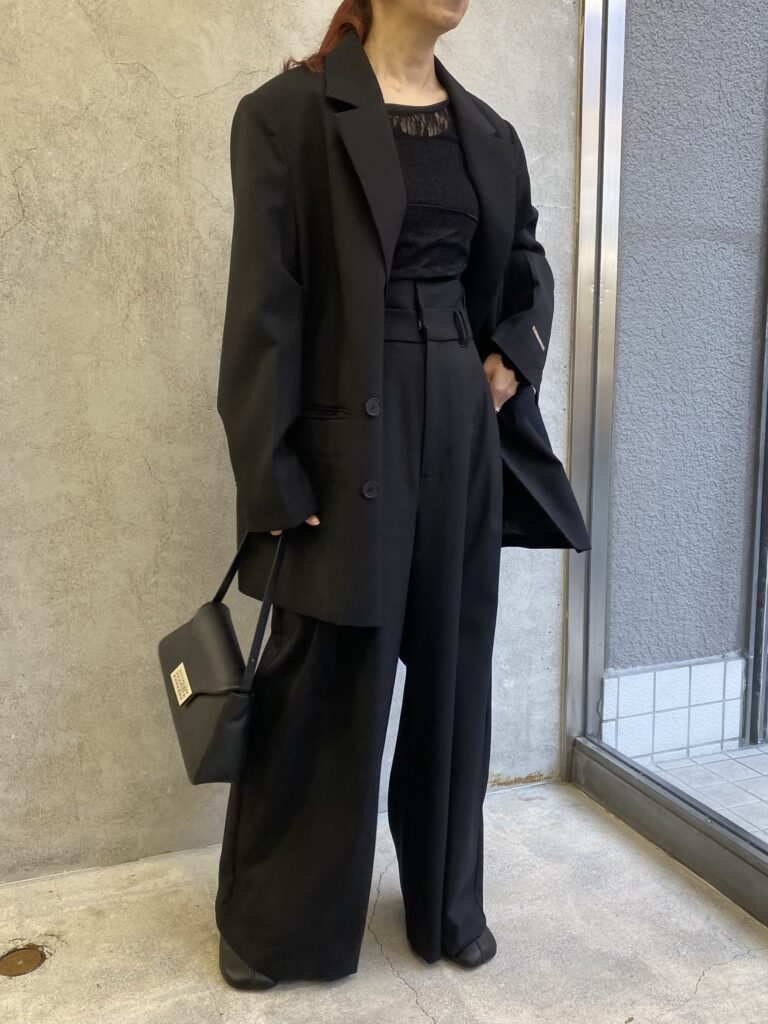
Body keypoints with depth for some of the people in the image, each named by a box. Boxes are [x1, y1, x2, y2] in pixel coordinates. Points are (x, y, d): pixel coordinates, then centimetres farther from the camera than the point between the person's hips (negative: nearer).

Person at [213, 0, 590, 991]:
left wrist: (514, 358, 6)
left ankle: (448, 902, 35)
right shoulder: (289, 112, -5)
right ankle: (266, 922, 29)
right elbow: (264, 305, -10)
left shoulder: (487, 131, 12)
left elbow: (528, 269, 25)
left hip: (463, 431, 6)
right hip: (350, 433, -5)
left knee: (454, 669, 13)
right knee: (324, 682, 4)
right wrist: (271, 473, -14)